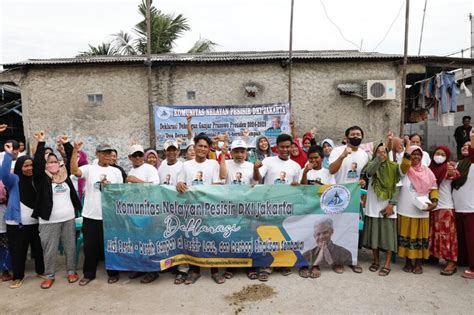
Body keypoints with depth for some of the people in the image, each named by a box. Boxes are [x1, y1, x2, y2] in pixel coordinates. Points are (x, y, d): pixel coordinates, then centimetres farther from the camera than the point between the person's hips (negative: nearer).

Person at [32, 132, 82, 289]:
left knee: (70, 246, 11)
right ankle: (49, 276, 22)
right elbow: (37, 163, -17)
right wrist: (41, 143, -21)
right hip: (49, 221, -3)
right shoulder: (41, 178, -4)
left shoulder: (65, 174, 7)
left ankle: (71, 272, 26)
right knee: (49, 249, 6)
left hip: (69, 219, 3)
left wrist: (66, 144, 1)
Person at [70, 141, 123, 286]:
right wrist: (75, 150, -23)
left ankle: (113, 272, 25)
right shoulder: (89, 169, 0)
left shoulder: (116, 171, 6)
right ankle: (89, 273, 28)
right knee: (90, 246, 11)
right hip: (91, 215, 0)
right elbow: (74, 170, -19)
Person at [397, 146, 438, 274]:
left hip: (422, 210, 2)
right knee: (407, 235, 5)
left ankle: (418, 263, 16)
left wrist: (434, 202, -7)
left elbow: (433, 188, 8)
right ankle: (408, 262, 17)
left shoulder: (427, 171, 7)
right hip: (406, 210, -2)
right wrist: (407, 151, -30)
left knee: (420, 236, 6)